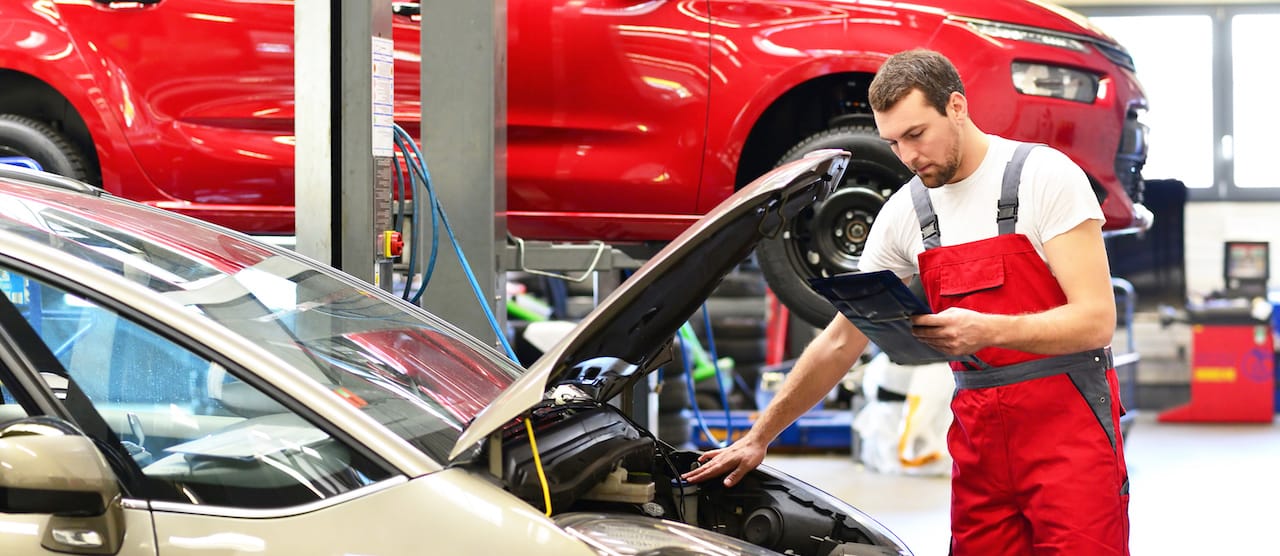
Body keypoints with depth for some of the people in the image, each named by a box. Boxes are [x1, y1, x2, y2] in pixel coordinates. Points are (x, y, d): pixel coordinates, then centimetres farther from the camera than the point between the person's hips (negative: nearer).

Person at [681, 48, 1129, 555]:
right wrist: (758, 438, 12)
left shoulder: (1045, 176, -8)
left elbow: (1095, 320, -13)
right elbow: (840, 343, 14)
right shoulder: (905, 213, 8)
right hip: (978, 431, 5)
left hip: (1068, 423, -5)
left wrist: (986, 330, -27)